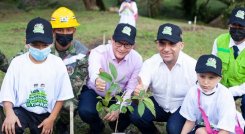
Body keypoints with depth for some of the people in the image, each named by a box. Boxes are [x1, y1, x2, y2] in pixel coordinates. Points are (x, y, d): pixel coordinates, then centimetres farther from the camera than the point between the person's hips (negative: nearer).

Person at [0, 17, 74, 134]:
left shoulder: (57, 63, -6)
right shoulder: (17, 62, -8)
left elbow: (62, 95, 1)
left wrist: (51, 118, -5)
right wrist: (10, 114, -27)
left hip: (44, 114, 2)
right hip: (21, 110, -2)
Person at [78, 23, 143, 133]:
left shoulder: (137, 59, -19)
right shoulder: (98, 52, -30)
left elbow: (131, 89, -14)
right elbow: (94, 69, -54)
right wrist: (96, 80, -79)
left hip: (118, 95, 2)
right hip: (94, 92, -2)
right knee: (85, 111, -31)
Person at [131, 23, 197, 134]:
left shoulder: (193, 66, -23)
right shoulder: (150, 63, -15)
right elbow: (141, 87, -27)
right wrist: (138, 91, -52)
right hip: (158, 105, 3)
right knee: (134, 113, -22)